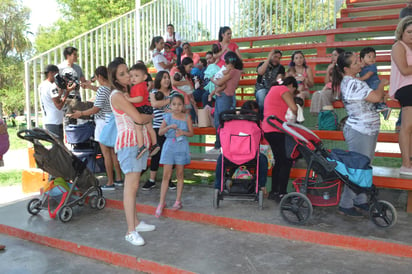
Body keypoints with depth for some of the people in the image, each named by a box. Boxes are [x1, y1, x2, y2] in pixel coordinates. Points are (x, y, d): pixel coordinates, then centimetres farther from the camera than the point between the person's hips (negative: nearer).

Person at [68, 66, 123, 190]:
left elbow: (95, 110, -15)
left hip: (104, 123, -8)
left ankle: (110, 183, 5)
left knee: (106, 154, -1)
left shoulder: (102, 90, -18)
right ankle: (119, 179, 22)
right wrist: (91, 87, 37)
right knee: (113, 152, 15)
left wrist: (80, 113, -1)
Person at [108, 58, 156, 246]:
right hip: (128, 141, -8)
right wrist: (150, 117, 1)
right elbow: (139, 118, -17)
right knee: (131, 186, -9)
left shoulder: (129, 92, 17)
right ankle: (131, 231, -5)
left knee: (132, 184, 12)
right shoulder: (117, 95, -11)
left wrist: (145, 117, 0)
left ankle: (135, 222, 19)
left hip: (139, 140, 8)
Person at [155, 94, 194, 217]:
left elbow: (191, 133, 4)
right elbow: (160, 132, -3)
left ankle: (178, 200, 21)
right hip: (169, 146, 0)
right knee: (166, 175, -1)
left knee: (180, 174, 9)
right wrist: (169, 127, -18)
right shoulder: (167, 117, 1)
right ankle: (162, 202, 7)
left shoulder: (187, 117, 0)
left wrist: (183, 132, -15)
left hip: (181, 147, 0)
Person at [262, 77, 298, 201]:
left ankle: (274, 191, 17)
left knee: (279, 161, 14)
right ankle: (281, 193, -8)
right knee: (286, 161, -8)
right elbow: (293, 108, -12)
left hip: (268, 129, 10)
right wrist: (296, 116, 7)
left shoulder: (273, 89, 27)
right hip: (276, 130, -10)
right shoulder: (284, 89, -3)